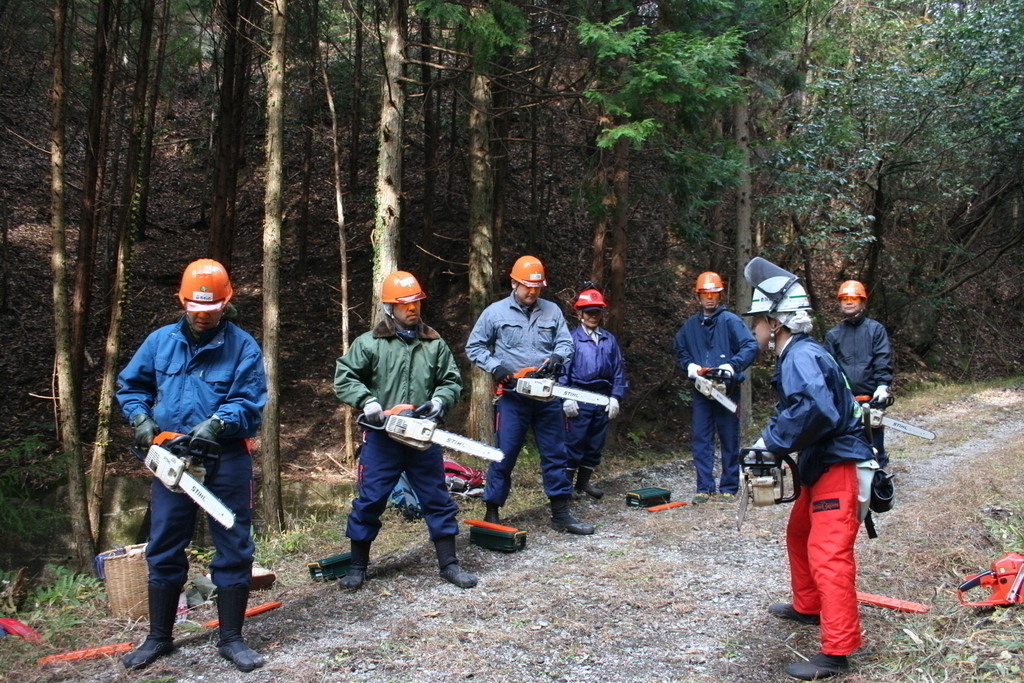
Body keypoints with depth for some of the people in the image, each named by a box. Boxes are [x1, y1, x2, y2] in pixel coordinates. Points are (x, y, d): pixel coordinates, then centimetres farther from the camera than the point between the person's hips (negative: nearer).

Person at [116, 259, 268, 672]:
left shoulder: (242, 346, -5)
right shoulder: (160, 341, 6)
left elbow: (250, 403, -11)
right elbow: (130, 386, 14)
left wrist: (216, 424, -25)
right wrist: (141, 419, -3)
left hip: (226, 459, -3)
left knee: (234, 549, 3)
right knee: (164, 549, 10)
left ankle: (231, 639, 17)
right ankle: (158, 637, 25)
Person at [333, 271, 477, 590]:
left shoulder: (435, 344, 6)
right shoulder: (369, 343, -1)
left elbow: (452, 381, 9)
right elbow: (344, 377, -3)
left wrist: (439, 401, -10)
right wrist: (366, 400, -16)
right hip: (381, 437, -2)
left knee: (437, 499, 7)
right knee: (369, 500, 4)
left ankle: (448, 564, 19)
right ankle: (357, 566, 19)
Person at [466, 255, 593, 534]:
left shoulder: (552, 311, 8)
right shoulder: (496, 312, 0)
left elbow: (565, 342, 8)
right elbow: (474, 347, 4)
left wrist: (557, 356, -15)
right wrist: (495, 367, -11)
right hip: (512, 396, -3)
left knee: (556, 454, 8)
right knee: (504, 454, 0)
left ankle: (561, 514, 17)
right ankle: (492, 513, 11)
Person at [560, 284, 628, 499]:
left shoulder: (609, 340, 11)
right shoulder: (571, 338, -3)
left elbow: (619, 369, 12)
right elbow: (563, 369, -6)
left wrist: (615, 397, 4)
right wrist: (566, 398, -13)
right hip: (579, 399, -5)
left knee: (596, 443, 11)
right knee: (574, 441, -4)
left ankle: (584, 481, 24)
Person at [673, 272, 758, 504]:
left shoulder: (730, 321, -4)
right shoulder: (690, 325, 10)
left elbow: (751, 346, -12)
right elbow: (680, 352, 19)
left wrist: (732, 365, -25)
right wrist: (689, 366, -2)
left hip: (727, 389, -4)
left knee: (730, 439, 5)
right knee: (700, 440, 3)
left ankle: (729, 487, 14)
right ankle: (704, 487, 10)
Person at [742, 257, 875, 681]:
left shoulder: (803, 357, -20)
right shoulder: (793, 358, 14)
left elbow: (816, 410, -36)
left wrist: (772, 440, -27)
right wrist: (772, 443, 2)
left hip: (839, 469, -11)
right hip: (820, 468, 11)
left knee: (828, 555, -11)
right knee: (799, 535, 25)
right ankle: (807, 607, 44)